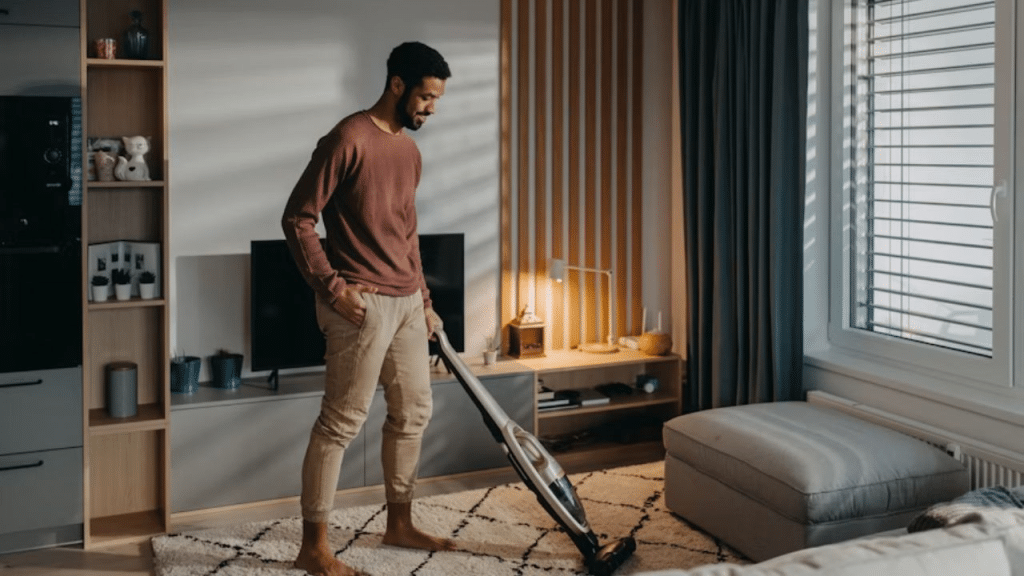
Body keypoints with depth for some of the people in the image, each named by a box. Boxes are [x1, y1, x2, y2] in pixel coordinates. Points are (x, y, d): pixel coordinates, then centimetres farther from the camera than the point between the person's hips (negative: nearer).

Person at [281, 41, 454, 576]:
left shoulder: (409, 150, 14)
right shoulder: (347, 139, -13)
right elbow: (297, 218, -14)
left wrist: (424, 299, 20)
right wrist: (333, 287, -18)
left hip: (406, 302, 9)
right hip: (362, 304, -9)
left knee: (413, 412, 14)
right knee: (341, 421, -4)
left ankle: (399, 524, 29)